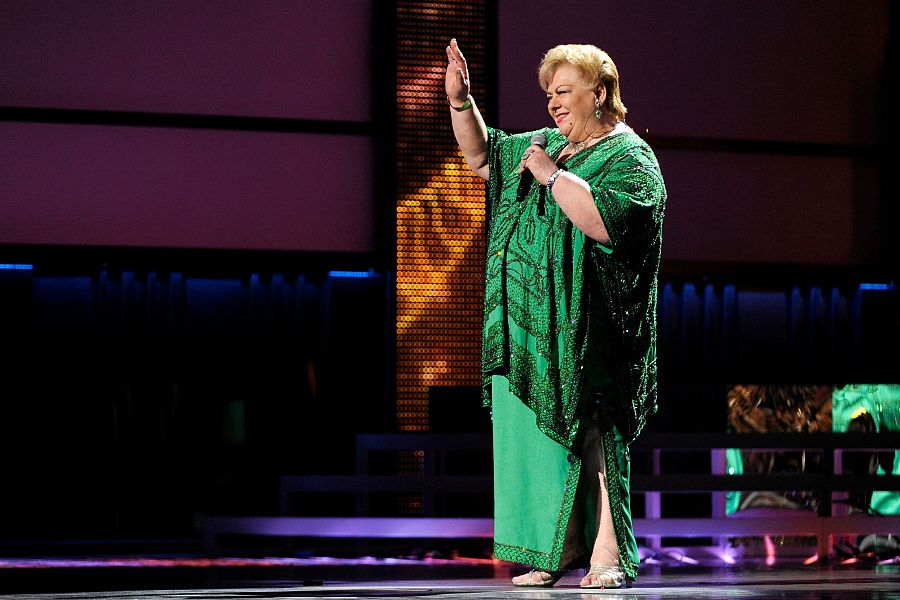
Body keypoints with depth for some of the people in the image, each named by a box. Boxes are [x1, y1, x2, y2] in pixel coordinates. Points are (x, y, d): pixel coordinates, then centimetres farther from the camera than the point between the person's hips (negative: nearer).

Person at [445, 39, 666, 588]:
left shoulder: (630, 159, -6)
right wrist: (461, 102, 13)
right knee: (533, 434, 6)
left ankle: (607, 554, -8)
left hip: (588, 331, -8)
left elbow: (606, 220, -24)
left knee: (592, 433, -10)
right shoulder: (547, 146, 19)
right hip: (530, 327, 8)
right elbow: (484, 156, 27)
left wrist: (552, 174, -16)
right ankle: (556, 552, 11)